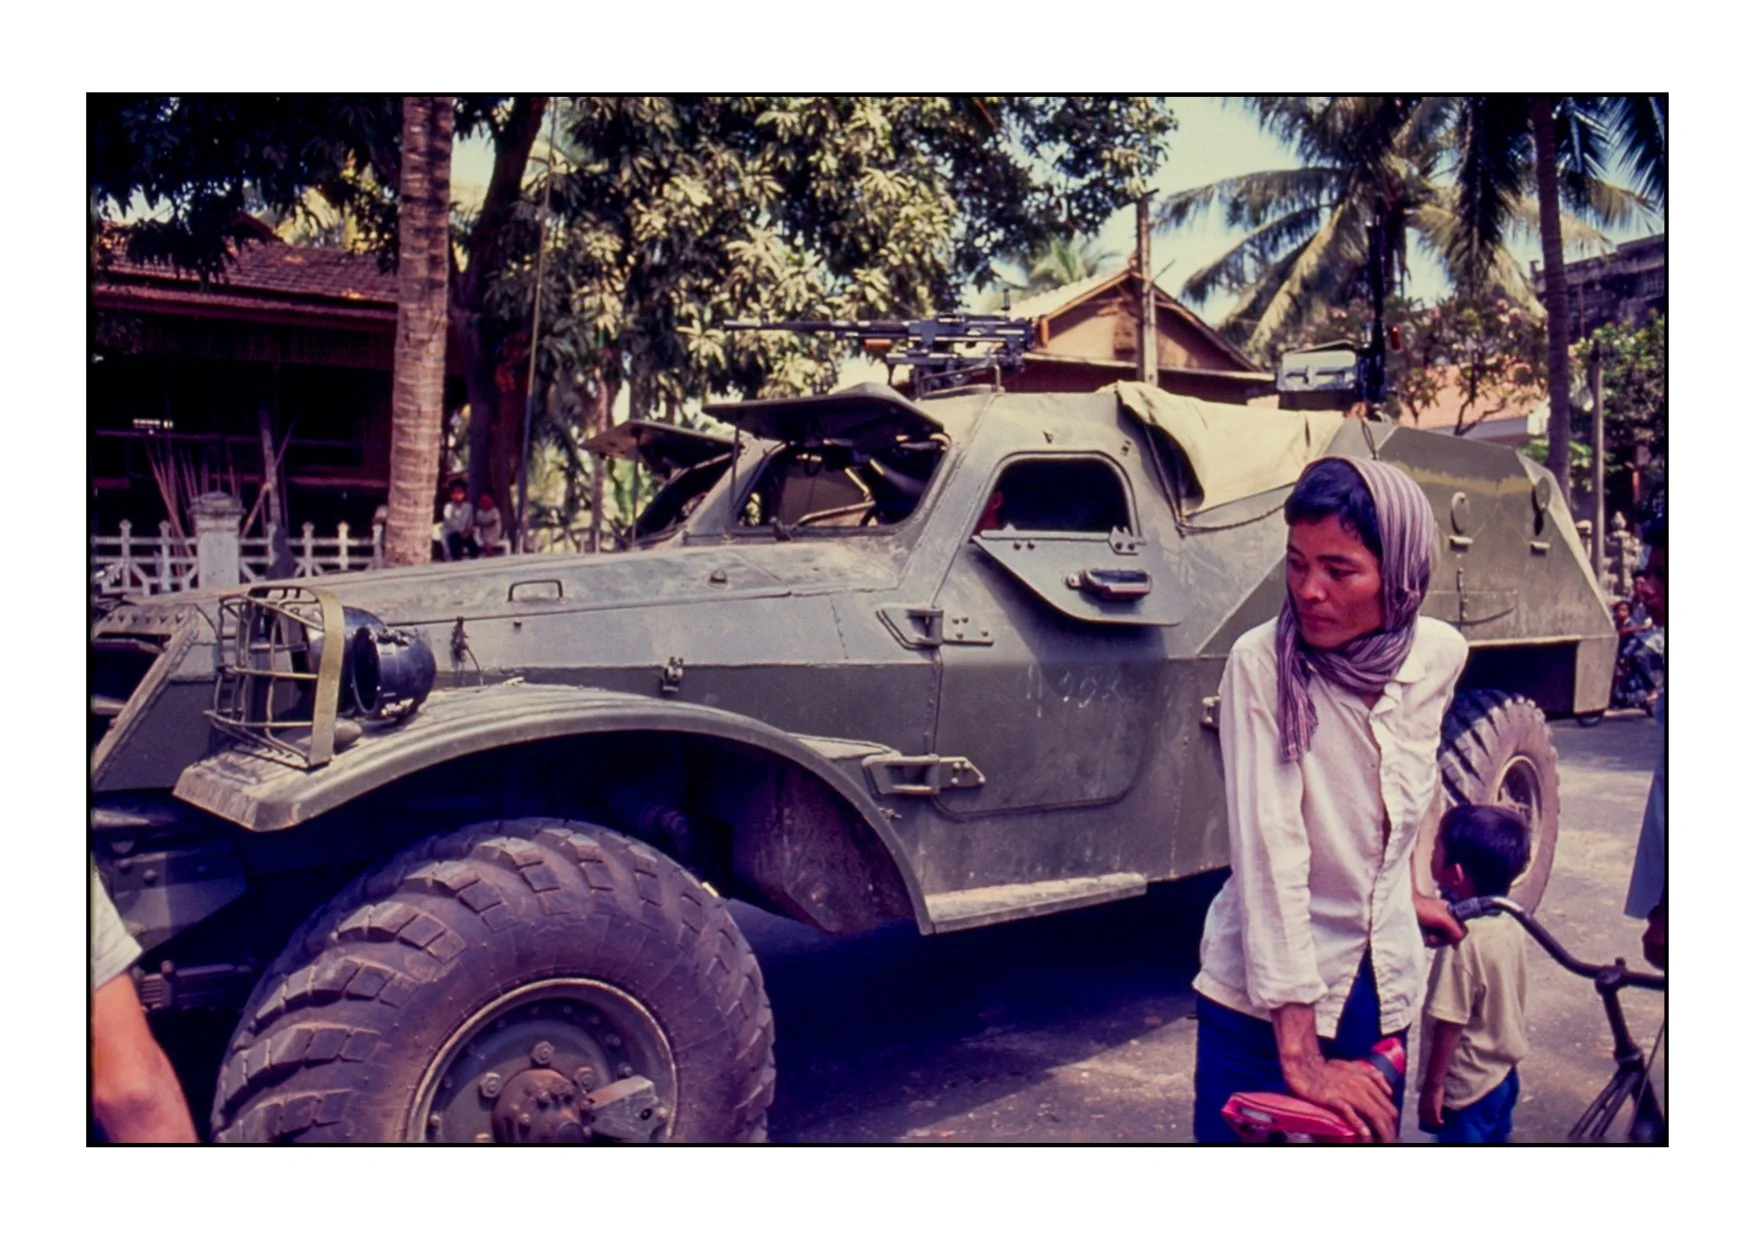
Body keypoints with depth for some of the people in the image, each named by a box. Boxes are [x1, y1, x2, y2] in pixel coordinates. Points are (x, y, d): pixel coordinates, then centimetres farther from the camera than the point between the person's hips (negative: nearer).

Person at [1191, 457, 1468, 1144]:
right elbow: (1269, 856, -24)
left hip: (1381, 990, 4)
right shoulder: (1261, 664, -21)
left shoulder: (1439, 655, -7)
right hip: (1263, 1001, -4)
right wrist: (1299, 1054, -25)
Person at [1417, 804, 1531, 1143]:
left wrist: (1433, 1085, -14)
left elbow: (1449, 1024, -24)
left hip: (1467, 1088, -8)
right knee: (1495, 1137, 23)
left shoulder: (1463, 942, -29)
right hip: (1504, 1074, 8)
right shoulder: (1508, 921, -4)